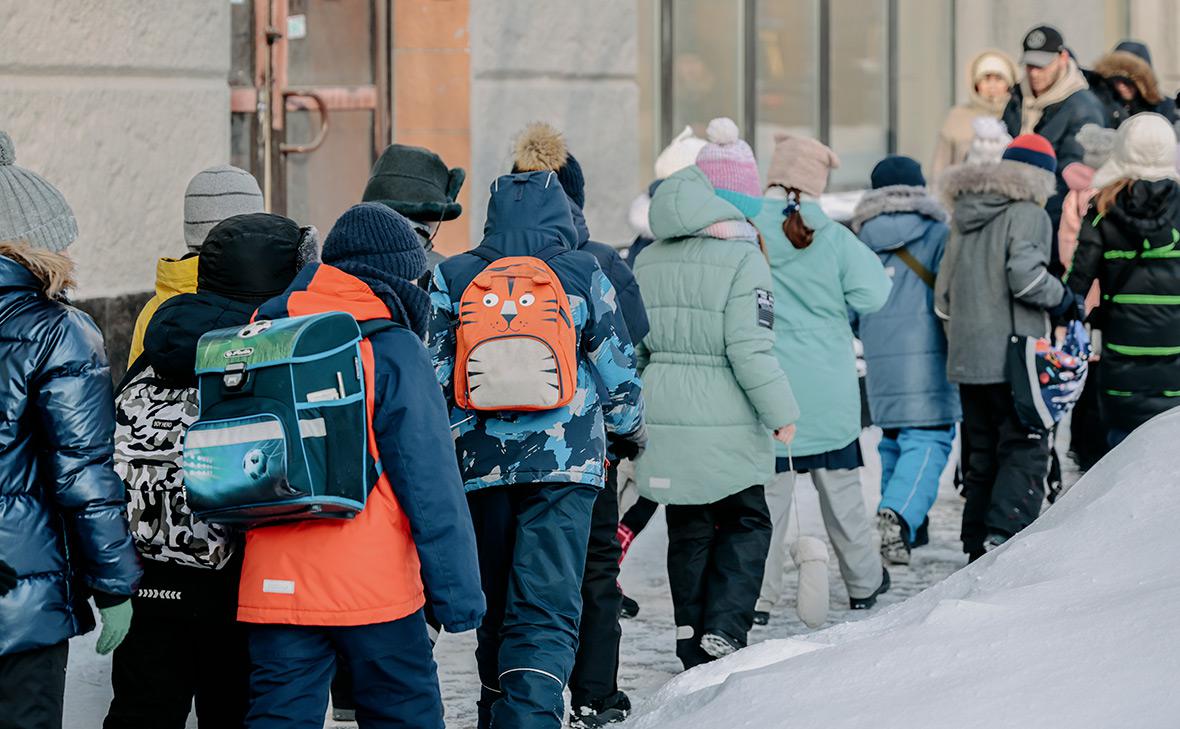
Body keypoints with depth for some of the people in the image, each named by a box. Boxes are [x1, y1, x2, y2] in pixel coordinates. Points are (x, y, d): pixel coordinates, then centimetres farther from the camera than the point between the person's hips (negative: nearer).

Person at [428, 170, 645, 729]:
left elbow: (432, 377, 2)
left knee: (496, 610, 17)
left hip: (480, 466, 2)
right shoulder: (582, 274, -1)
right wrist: (632, 430, 24)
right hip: (565, 464, -2)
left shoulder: (452, 279, 3)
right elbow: (617, 374, 5)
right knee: (546, 609, -6)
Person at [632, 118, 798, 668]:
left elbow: (633, 344, 12)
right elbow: (749, 349, -16)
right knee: (745, 523, 8)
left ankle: (692, 641, 16)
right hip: (726, 424, -5)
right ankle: (724, 629, -4)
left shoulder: (649, 260, 7)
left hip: (665, 420, 5)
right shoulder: (743, 259, -12)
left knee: (688, 530, 14)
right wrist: (781, 411, -6)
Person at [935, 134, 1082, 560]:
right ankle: (1003, 542, -19)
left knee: (983, 456, 14)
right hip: (1012, 360, -7)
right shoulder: (1028, 215, -7)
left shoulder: (964, 219, 17)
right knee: (1025, 452, -6)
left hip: (967, 361, 7)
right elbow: (1024, 275, -21)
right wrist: (1063, 300, -4)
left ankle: (977, 549, 13)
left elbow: (943, 296, 19)